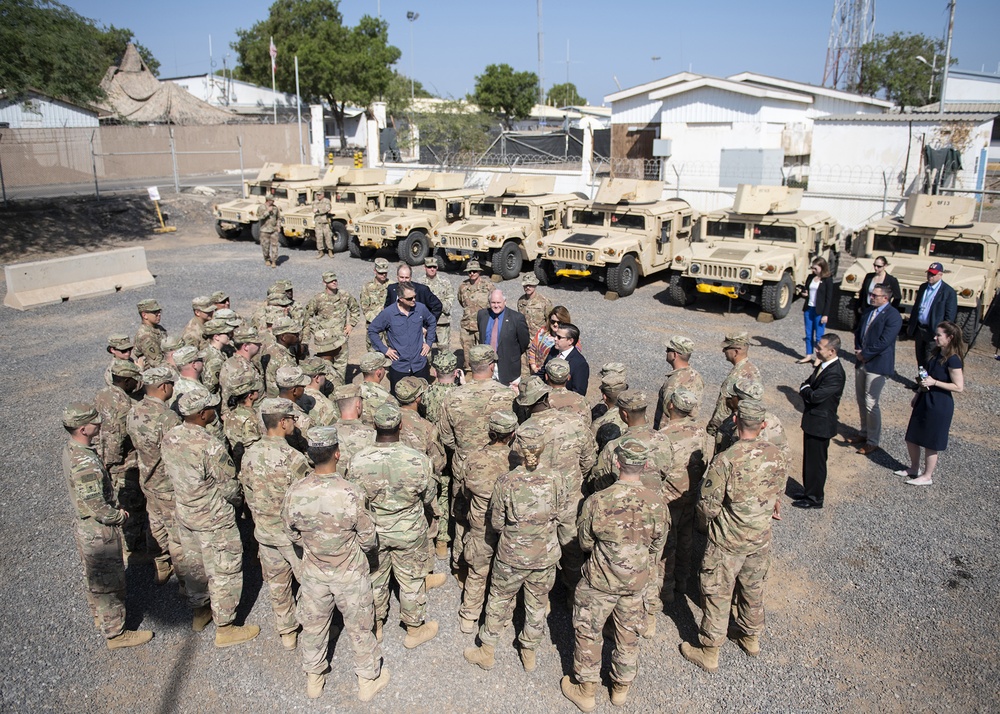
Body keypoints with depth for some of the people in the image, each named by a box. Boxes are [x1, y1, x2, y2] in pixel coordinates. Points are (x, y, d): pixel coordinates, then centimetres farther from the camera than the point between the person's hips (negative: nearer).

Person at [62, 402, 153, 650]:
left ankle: (99, 615, 49)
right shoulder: (86, 464, -34)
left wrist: (113, 509, 7)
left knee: (93, 576, 28)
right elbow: (97, 507, -29)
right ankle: (115, 633, 23)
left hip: (82, 526, 9)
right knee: (109, 583, 7)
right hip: (99, 532, -9)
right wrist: (120, 516, -11)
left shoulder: (70, 448, -3)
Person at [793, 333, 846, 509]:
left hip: (820, 424, -9)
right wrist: (808, 391, -11)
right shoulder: (823, 365, 6)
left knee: (816, 462, 5)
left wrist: (805, 391, -9)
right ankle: (809, 492, 35)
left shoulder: (835, 373, -25)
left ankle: (814, 498, 18)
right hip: (813, 422, 9)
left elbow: (816, 396, -29)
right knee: (809, 460, 20)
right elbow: (806, 384, 10)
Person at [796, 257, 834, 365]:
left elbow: (829, 298, -9)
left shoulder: (827, 280, -9)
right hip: (808, 309, 6)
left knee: (819, 336, 1)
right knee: (808, 334, 12)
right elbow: (805, 290, 16)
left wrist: (825, 314, -13)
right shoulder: (810, 277, 7)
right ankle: (808, 355, 23)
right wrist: (803, 293, -9)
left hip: (820, 311, -6)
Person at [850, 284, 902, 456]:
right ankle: (864, 433, 31)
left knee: (871, 404, -5)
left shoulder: (893, 316, -14)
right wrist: (858, 350, -3)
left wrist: (864, 355, -15)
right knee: (861, 401, 16)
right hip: (862, 363, 8)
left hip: (877, 365, -8)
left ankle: (872, 441, 6)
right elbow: (858, 332, 14)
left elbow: (883, 342, -21)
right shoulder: (869, 311, 12)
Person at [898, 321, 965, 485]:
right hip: (924, 401, 9)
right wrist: (918, 395, 17)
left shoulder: (952, 360, -20)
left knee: (930, 443, 5)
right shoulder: (936, 354, 6)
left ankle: (927, 476, 20)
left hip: (939, 405, -9)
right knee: (911, 437, 16)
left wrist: (934, 382, -24)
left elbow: (959, 387, -20)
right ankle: (914, 468, 33)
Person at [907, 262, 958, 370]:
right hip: (918, 329, 6)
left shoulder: (948, 292, -10)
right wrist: (910, 325, 16)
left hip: (933, 332, -6)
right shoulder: (923, 287, 10)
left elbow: (950, 316, -12)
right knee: (920, 360, 15)